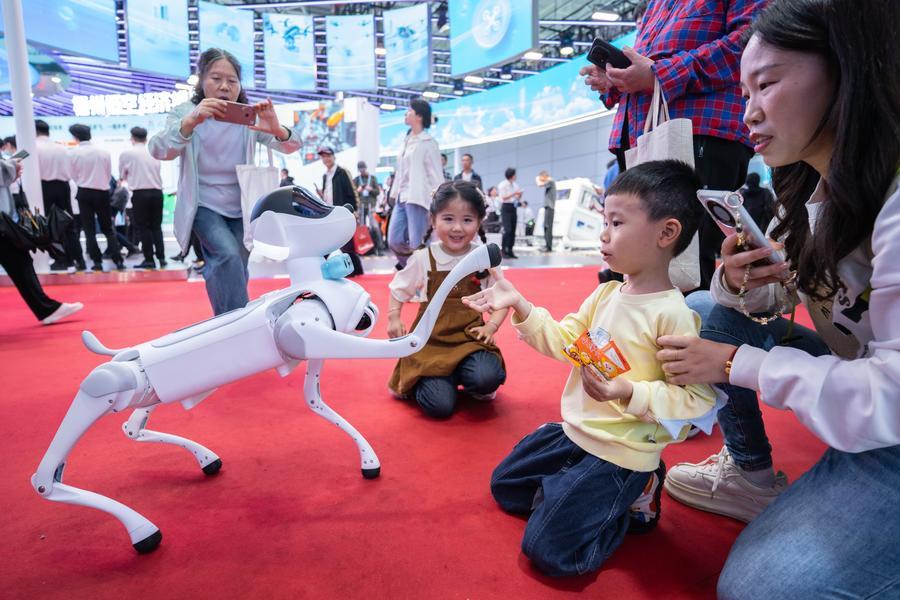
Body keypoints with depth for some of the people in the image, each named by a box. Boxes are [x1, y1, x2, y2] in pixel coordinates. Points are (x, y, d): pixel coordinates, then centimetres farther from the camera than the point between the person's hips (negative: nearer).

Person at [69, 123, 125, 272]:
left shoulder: (72, 153, -7)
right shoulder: (104, 151, -3)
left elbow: (74, 176, 4)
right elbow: (109, 175, 4)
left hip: (84, 193, -1)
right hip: (102, 192, 1)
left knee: (89, 229, 6)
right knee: (108, 228, 9)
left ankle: (97, 262, 3)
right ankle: (118, 260, 1)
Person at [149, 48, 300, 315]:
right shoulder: (186, 113, -9)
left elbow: (290, 146, -18)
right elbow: (158, 150, -26)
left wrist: (277, 129, -42)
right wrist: (190, 122, -45)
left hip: (239, 209, 3)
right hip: (203, 206, -3)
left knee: (236, 277, 10)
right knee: (228, 255, -29)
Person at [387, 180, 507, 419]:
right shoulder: (423, 258, -4)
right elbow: (399, 290, 10)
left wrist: (492, 325, -9)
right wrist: (394, 318, -7)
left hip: (470, 338, 1)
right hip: (431, 341, -1)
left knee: (485, 379, -30)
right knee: (439, 406, -17)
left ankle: (474, 387, 8)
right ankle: (418, 382, 18)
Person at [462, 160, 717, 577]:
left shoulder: (673, 315, -24)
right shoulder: (605, 295, 1)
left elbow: (698, 399, -23)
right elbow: (562, 342, 5)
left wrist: (631, 394, -34)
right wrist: (520, 307, -4)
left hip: (620, 454, -8)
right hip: (575, 432, 8)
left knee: (547, 550, -5)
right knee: (504, 486, 21)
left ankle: (634, 501, 13)